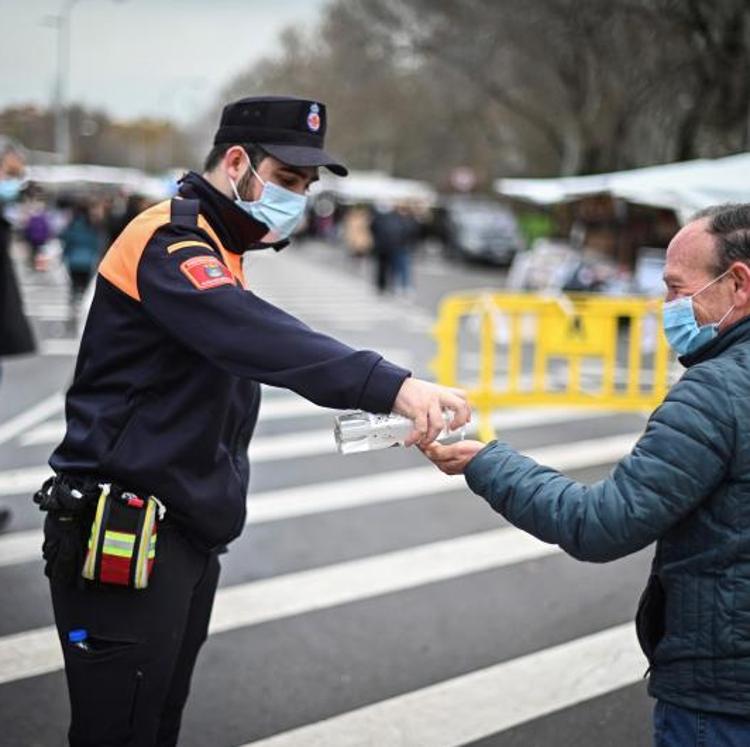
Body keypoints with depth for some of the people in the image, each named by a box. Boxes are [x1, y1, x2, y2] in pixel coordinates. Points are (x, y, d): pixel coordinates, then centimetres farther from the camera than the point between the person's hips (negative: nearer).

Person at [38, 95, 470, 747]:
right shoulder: (169, 242, -16)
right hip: (123, 543, -10)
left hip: (188, 537, 10)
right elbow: (263, 340, -33)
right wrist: (391, 386, -43)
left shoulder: (216, 250, 18)